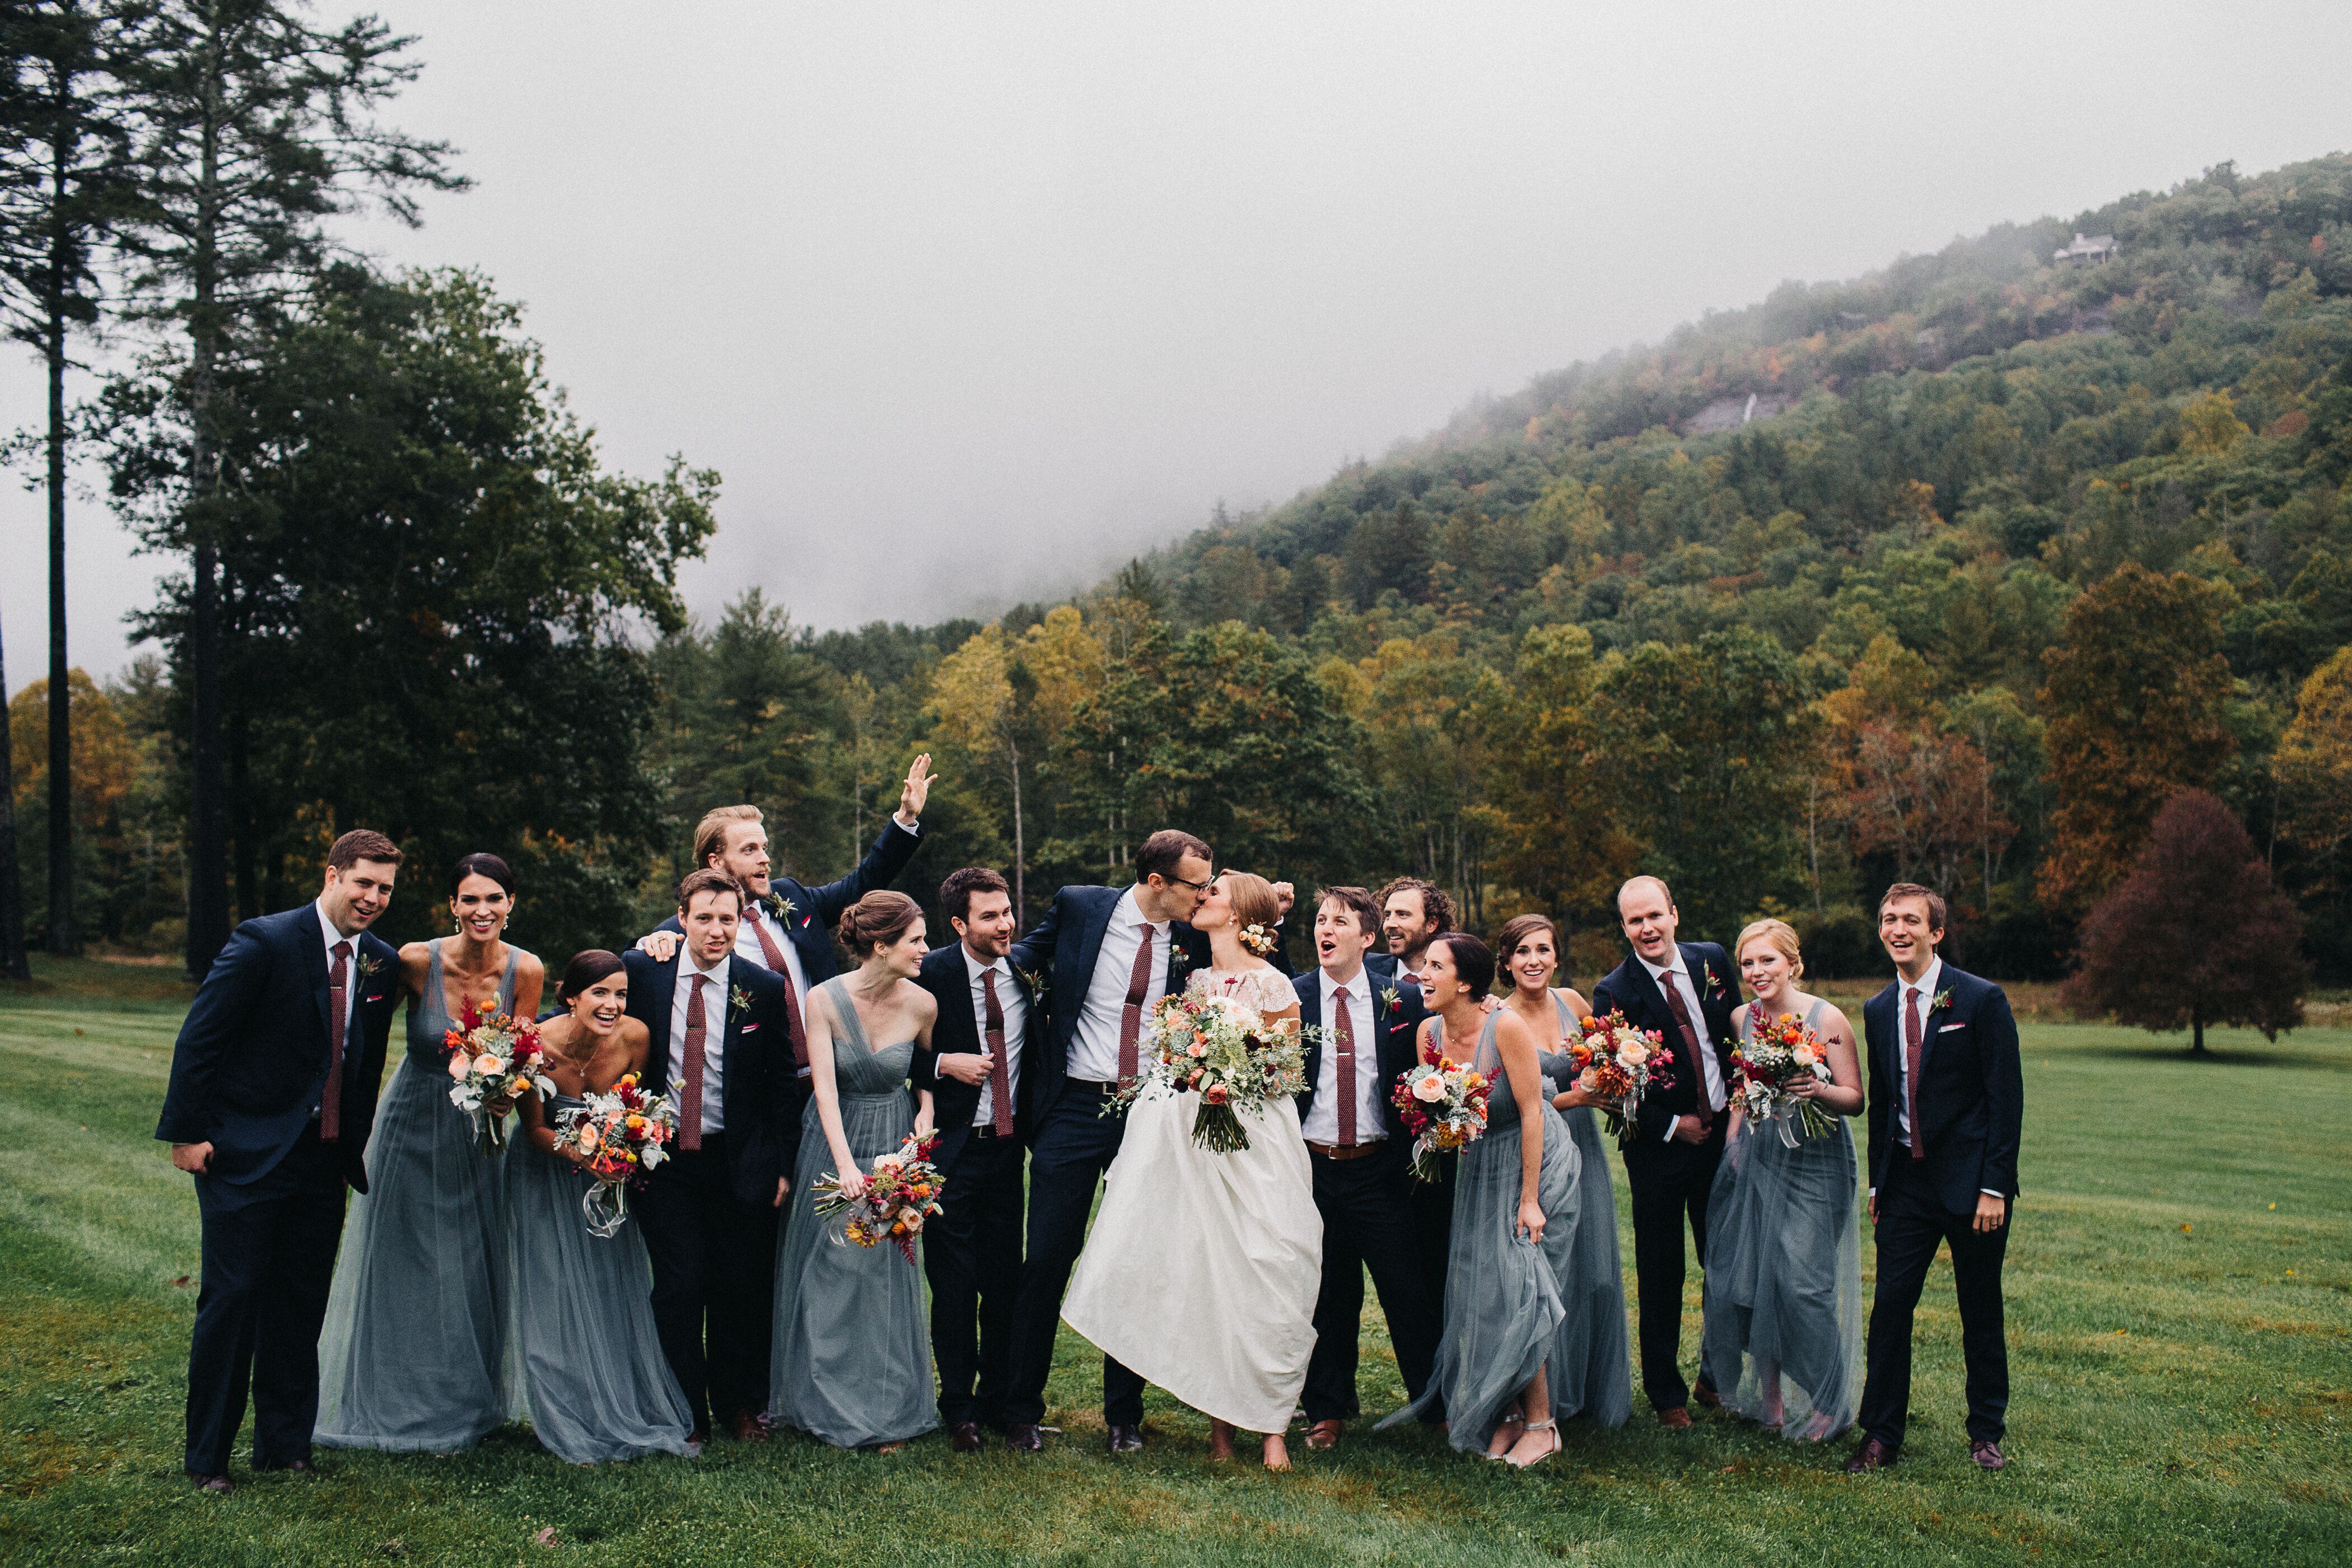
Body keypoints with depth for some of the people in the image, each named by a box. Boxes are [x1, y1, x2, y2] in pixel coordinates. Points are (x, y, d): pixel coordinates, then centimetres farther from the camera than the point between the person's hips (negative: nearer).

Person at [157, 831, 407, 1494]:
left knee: (301, 1306, 12)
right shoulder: (265, 942, -13)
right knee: (232, 1299, 0)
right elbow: (199, 1038, -11)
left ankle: (285, 1445, 24)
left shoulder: (382, 962, 4)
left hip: (323, 1159, 5)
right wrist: (187, 1132, -11)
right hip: (246, 1154, -5)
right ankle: (206, 1456, 16)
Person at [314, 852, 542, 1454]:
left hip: (477, 1129, 2)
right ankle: (408, 1405, 28)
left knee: (474, 1265, 15)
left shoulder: (526, 971, -15)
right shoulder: (416, 961, -20)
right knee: (407, 1266, 10)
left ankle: (471, 1400, 34)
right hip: (413, 1125, -2)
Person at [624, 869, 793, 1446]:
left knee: (741, 1287, 9)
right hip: (663, 1155, 0)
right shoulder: (641, 971, -3)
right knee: (679, 1285, 1)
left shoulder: (765, 988, -4)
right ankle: (686, 1413, 20)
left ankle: (740, 1404, 30)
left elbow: (782, 1083, 1)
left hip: (739, 1161, 0)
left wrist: (780, 1165, -1)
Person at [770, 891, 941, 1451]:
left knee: (885, 1273, 3)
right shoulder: (825, 1000, -17)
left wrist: (926, 1112, -9)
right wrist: (846, 1166, -31)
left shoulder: (921, 1004, -11)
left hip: (893, 1145, 1)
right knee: (827, 1270, 6)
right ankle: (829, 1405, 24)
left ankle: (889, 1412, 17)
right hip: (833, 1141, -1)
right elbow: (825, 1088, -22)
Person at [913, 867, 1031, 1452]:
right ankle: (958, 1409, 21)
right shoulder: (930, 975, -10)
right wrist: (945, 1064, -18)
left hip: (1008, 1145, 3)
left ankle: (999, 1399, 27)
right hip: (951, 1147, -3)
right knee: (953, 1285, 5)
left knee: (1006, 1281, 11)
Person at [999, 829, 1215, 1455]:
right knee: (1047, 1262, 3)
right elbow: (1027, 953, 14)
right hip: (1074, 1108, -1)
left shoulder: (1195, 938, 0)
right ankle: (1022, 1410, 19)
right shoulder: (1079, 907, -3)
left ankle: (1124, 1415, 22)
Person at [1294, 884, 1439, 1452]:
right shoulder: (1290, 999, 0)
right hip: (1312, 1169, 0)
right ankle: (1328, 1410, 25)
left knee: (1409, 1292, 3)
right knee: (1325, 1294, 10)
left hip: (1380, 1169, 0)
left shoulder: (1402, 1000, 0)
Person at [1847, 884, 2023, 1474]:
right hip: (1906, 1182, 4)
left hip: (1971, 1179, -4)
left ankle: (1986, 1432, 25)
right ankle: (1881, 1434, 10)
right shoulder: (1878, 1010, 8)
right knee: (1889, 1307, 1)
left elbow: (2007, 1098, -10)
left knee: (1982, 1314, 9)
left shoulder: (1982, 1000, -8)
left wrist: (1994, 1187, -14)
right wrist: (1878, 1180, 12)